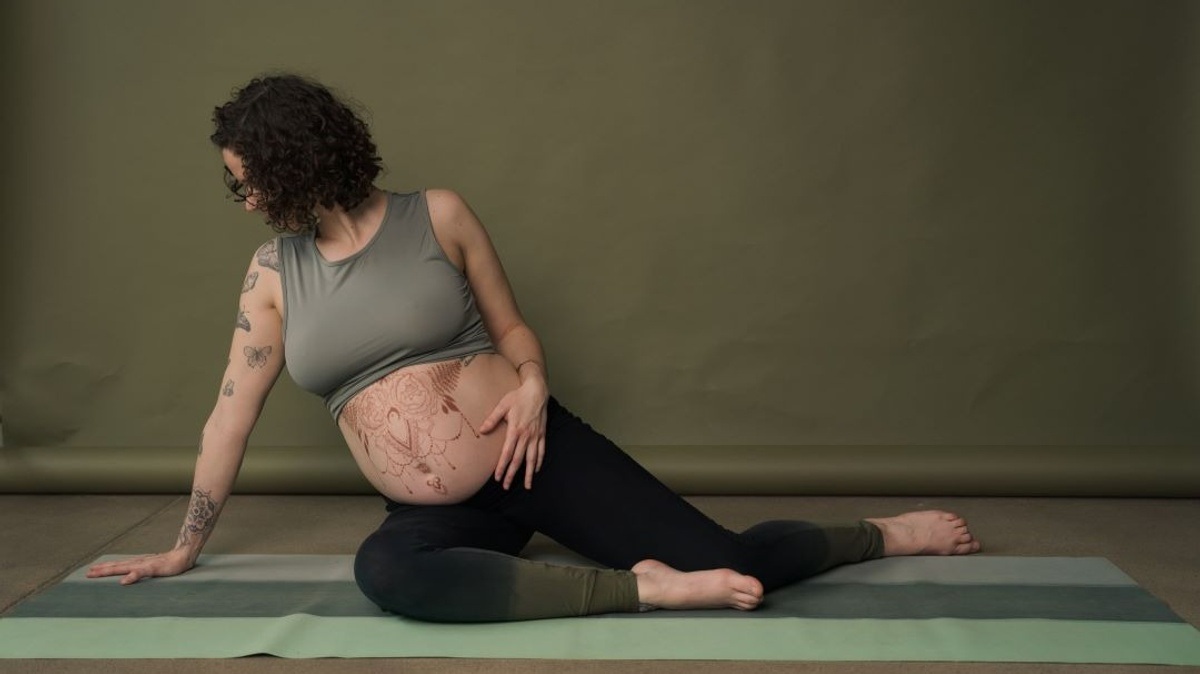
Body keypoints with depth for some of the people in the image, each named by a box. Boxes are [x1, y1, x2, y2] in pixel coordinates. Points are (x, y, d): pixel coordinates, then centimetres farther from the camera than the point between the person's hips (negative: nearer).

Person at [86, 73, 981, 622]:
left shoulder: (438, 215, -3)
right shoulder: (273, 274, 4)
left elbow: (513, 328, 7)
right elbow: (232, 416, 10)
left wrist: (532, 384, -16)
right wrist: (185, 549, 16)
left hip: (534, 455, -2)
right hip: (437, 516, 2)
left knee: (733, 563, -11)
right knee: (384, 571, -36)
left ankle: (887, 534, 19)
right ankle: (648, 588, -29)